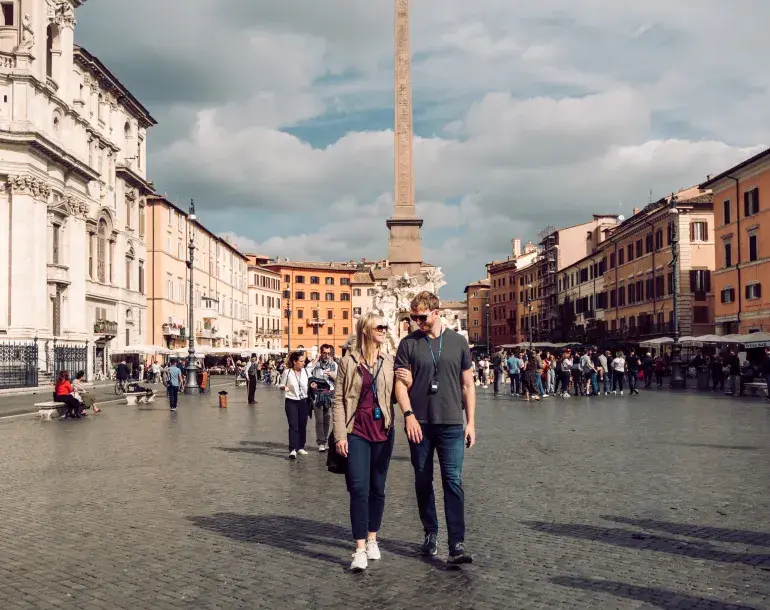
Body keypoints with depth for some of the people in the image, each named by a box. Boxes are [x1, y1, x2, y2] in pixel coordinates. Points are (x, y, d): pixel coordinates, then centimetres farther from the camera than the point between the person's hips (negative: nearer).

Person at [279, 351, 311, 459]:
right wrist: (284, 387, -22)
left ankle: (300, 447, 23)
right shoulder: (287, 372, -8)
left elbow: (310, 384, 12)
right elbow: (281, 385, -1)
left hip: (304, 401, 4)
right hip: (291, 402, -3)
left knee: (302, 426, 9)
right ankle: (292, 450, -12)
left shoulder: (305, 371, 1)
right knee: (293, 426, -9)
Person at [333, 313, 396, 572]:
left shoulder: (389, 361, 6)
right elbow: (339, 400, -2)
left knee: (377, 488, 10)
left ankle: (372, 539, 25)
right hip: (357, 432, -3)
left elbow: (393, 395, 13)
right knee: (359, 488, -10)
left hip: (383, 431, 3)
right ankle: (360, 549, -7)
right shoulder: (349, 361, -1)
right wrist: (340, 435, -8)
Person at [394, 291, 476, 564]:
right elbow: (400, 383, 0)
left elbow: (467, 384, 9)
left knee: (453, 482, -7)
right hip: (419, 424, 1)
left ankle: (457, 544, -8)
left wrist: (471, 422, 5)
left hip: (451, 424, -1)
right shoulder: (409, 343, 3)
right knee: (423, 482, 10)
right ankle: (431, 533, 25)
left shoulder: (457, 342, 5)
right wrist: (409, 415, -14)